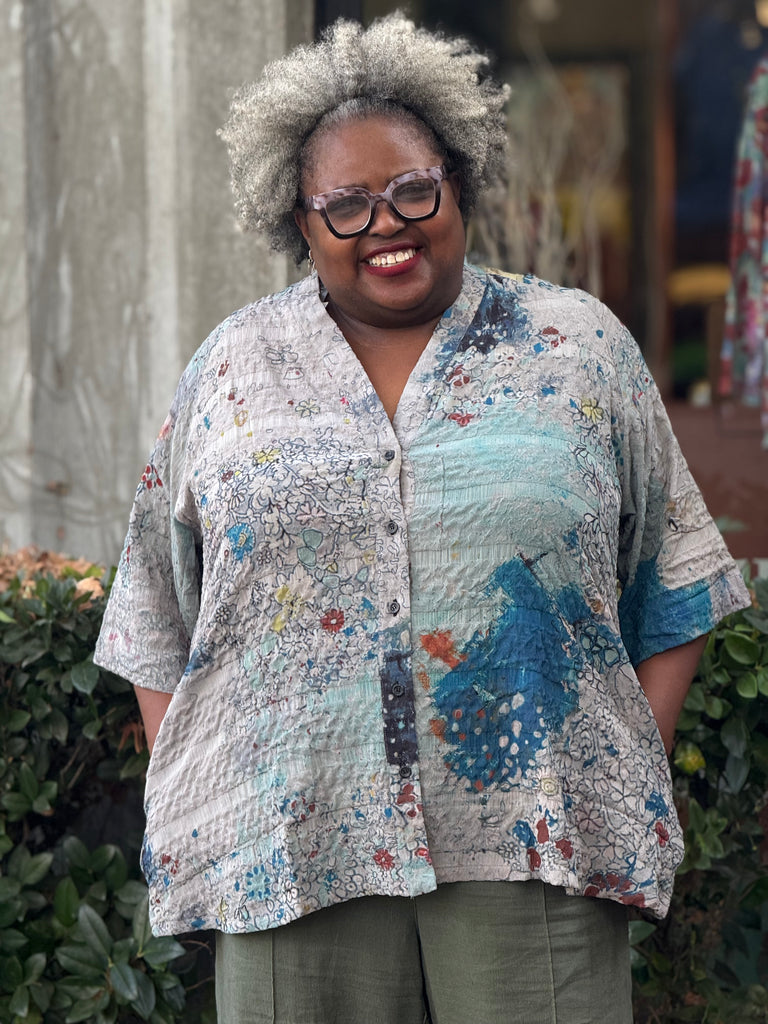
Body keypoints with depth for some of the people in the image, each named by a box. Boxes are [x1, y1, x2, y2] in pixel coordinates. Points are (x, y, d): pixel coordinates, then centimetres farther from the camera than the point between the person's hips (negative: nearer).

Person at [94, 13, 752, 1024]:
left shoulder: (580, 348, 7)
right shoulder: (230, 369, 10)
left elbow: (672, 593, 9)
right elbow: (160, 619, 14)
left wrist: (632, 783, 1)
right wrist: (188, 807, 5)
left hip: (534, 835, -1)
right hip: (291, 844, 1)